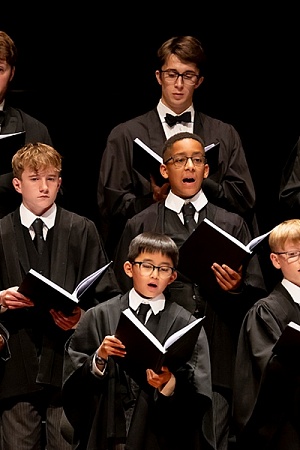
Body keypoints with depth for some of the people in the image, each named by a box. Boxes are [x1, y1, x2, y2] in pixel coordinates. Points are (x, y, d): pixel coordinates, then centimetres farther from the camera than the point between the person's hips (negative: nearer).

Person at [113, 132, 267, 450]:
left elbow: (257, 292, 12)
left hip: (216, 364, 1)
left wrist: (237, 288, -10)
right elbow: (122, 293, 8)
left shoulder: (232, 225, 15)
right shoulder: (140, 226, 11)